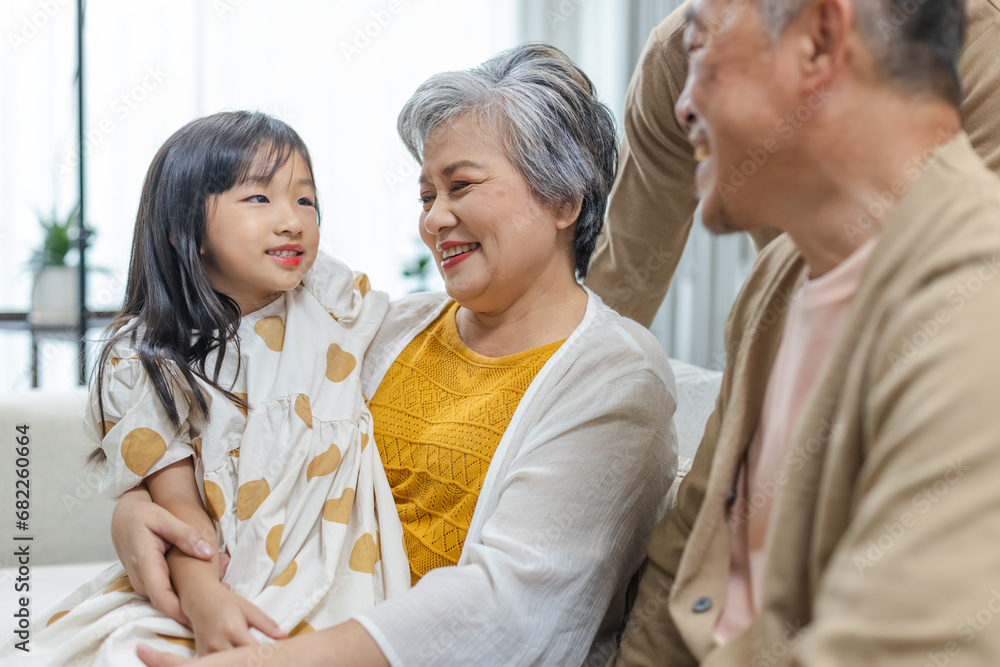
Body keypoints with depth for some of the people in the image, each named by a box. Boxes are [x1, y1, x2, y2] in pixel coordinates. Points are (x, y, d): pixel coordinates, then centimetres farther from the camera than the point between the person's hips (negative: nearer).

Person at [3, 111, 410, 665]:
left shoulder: (333, 302, 4)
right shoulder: (148, 363, -3)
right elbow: (178, 503, -9)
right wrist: (204, 595, -25)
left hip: (331, 578, 0)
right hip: (214, 577, 0)